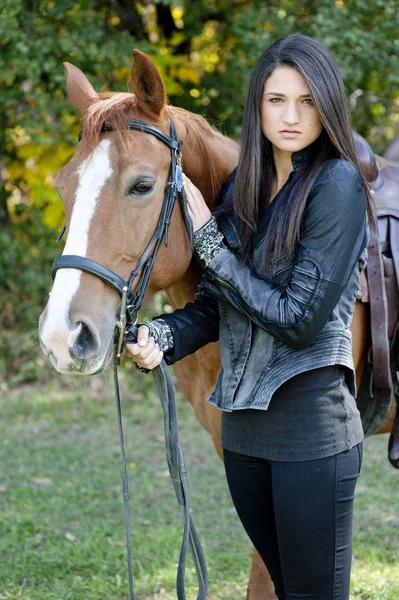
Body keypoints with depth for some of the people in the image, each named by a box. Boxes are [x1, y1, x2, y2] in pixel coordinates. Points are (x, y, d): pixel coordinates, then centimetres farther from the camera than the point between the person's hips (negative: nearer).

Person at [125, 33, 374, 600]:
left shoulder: (337, 183, -12)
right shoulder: (243, 186, 9)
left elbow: (300, 320, -16)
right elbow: (216, 304, 11)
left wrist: (211, 245, -13)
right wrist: (162, 335, -10)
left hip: (311, 422, -7)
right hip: (243, 422, 7)